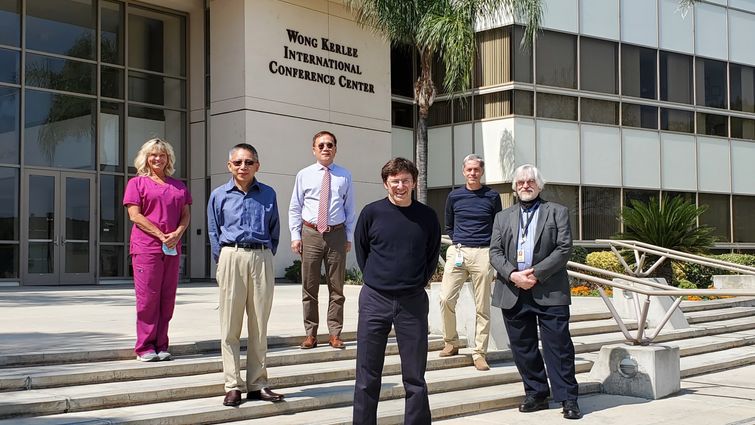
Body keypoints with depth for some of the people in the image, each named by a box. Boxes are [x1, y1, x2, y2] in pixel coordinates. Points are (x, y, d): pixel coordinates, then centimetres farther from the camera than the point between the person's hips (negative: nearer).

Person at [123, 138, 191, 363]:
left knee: (167, 298, 5)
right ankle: (145, 348, 1)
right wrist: (161, 235, -13)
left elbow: (186, 214, 13)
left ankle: (161, 346, 12)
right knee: (148, 298, -5)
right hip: (146, 247, -5)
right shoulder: (137, 183, 5)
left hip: (172, 249, 5)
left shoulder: (179, 186, 19)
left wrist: (177, 234, -8)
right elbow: (135, 215, -5)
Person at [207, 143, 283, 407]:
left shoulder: (268, 195, 8)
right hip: (232, 257, -1)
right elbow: (214, 233, 9)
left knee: (259, 325, 6)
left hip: (261, 259, 1)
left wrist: (266, 256, 7)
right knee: (230, 326, -1)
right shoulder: (219, 196, 5)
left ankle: (257, 384, 14)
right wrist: (223, 261, 3)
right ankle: (233, 386, 4)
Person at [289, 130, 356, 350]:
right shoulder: (304, 175, 4)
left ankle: (334, 333, 14)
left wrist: (349, 237, 5)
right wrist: (295, 236, -1)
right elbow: (295, 208, 6)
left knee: (336, 287, 6)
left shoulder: (344, 176, 6)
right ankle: (310, 334, 13)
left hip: (336, 234, 1)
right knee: (309, 287, 4)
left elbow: (350, 209, 9)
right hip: (310, 234, 0)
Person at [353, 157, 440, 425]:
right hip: (375, 300, 0)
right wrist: (375, 280, 8)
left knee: (415, 377, 5)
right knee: (367, 377, 3)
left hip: (413, 301, 1)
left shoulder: (427, 217, 2)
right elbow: (361, 250, 11)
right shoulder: (372, 213, -1)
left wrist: (418, 282, 7)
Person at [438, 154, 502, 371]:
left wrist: (494, 256, 5)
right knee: (446, 299, -10)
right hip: (457, 252, 2)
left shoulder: (492, 196, 5)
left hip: (482, 254, -1)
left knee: (482, 306, -1)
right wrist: (458, 243, 9)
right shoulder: (454, 196, 9)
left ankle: (479, 353, 4)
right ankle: (451, 343, 10)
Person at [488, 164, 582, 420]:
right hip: (513, 292, 3)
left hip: (549, 291, -3)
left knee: (558, 346, -3)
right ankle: (536, 394, 19)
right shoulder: (503, 217, 17)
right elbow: (495, 252, 7)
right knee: (522, 348, 7)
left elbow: (564, 248, -3)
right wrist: (512, 274, -12)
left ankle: (568, 399, 3)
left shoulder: (557, 212, 8)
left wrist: (536, 273, -13)